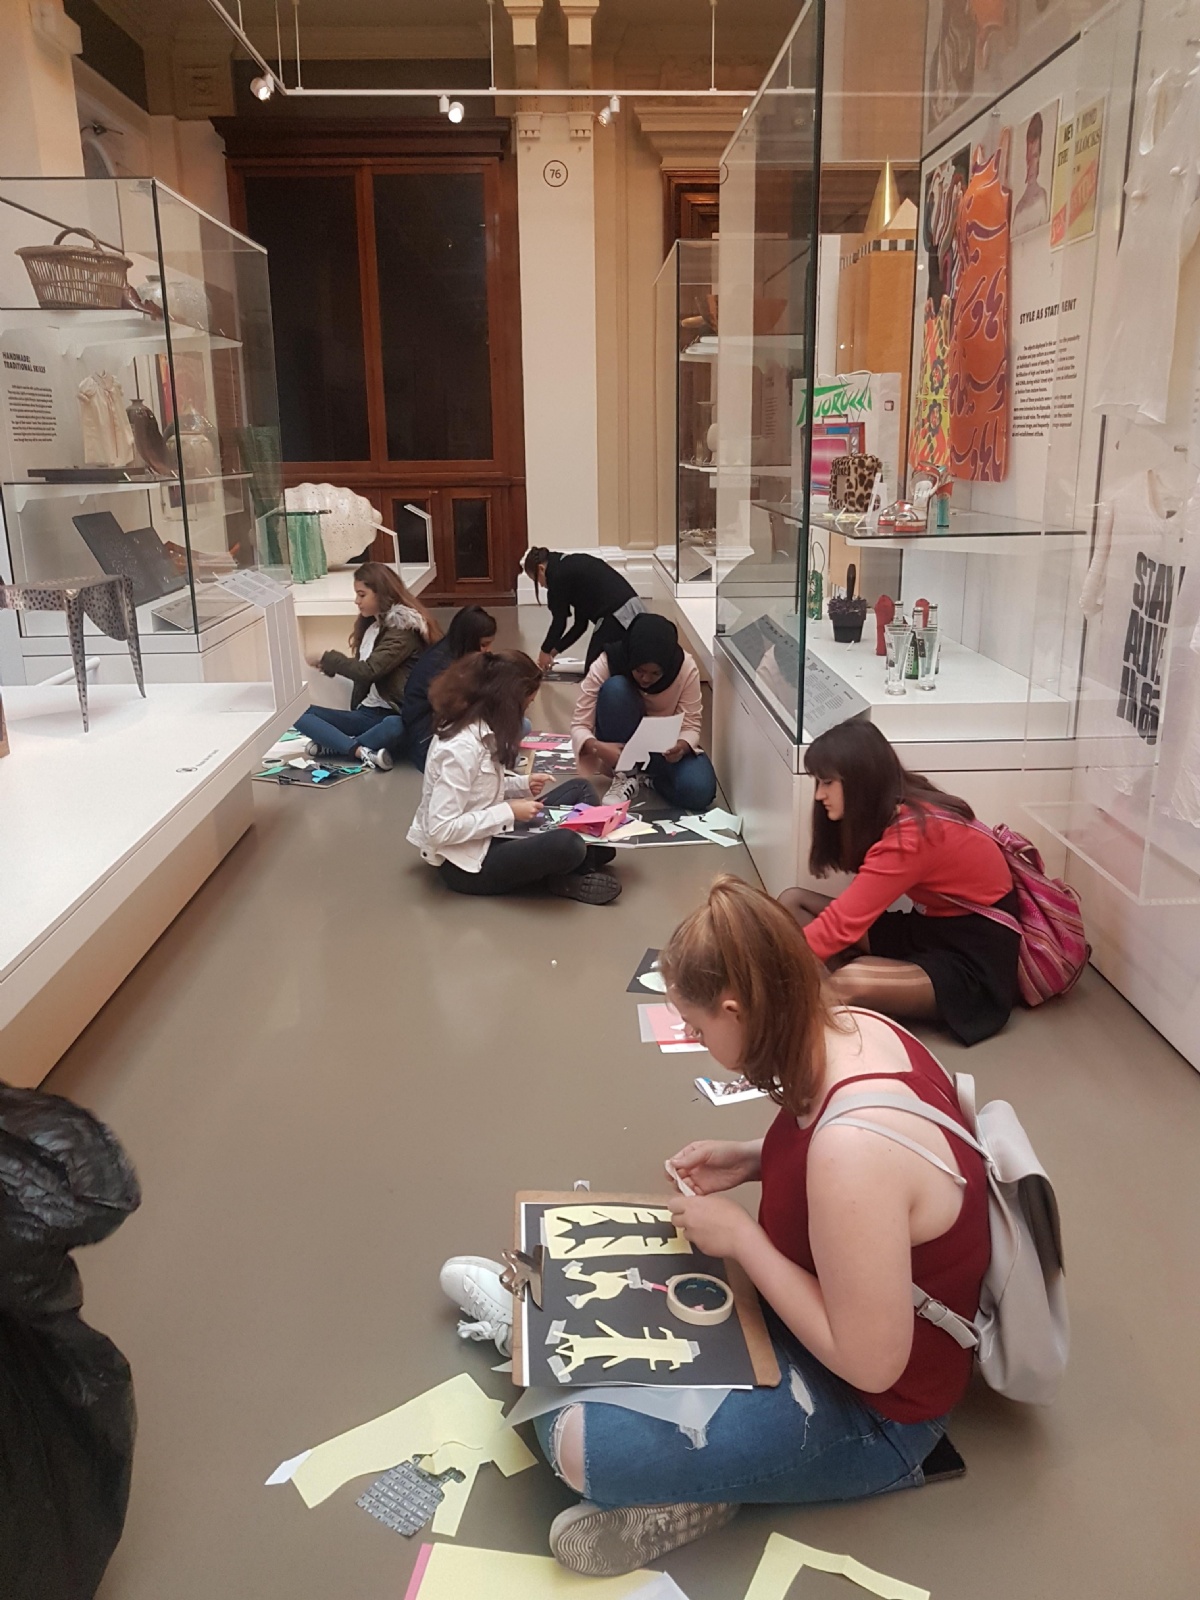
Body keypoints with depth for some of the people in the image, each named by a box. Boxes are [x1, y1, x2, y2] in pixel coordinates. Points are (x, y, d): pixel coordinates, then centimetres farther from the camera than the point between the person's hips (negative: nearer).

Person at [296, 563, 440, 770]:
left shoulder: (402, 629, -9)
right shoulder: (370, 625, 17)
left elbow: (368, 671, -19)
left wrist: (326, 658, -9)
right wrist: (329, 664, 3)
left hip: (394, 715, -8)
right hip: (367, 712, 8)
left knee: (395, 727, -44)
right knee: (299, 713, -14)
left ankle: (334, 745, -29)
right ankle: (363, 752, -31)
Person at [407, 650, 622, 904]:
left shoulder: (480, 728, 2)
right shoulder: (461, 747, -26)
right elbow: (441, 830, -28)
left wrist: (522, 785, 0)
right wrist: (509, 812, -22)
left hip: (490, 835, 10)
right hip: (466, 862, -10)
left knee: (580, 789, 10)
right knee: (565, 845, -32)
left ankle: (587, 861, -4)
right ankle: (563, 879, -2)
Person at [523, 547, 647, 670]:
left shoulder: (558, 575, -3)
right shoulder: (574, 567, 24)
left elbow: (559, 621, 3)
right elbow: (580, 623, 23)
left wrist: (545, 650, 18)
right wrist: (554, 650, 26)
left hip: (618, 618, -9)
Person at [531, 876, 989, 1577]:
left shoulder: (849, 1149, -39)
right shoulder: (854, 1028, -12)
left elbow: (870, 1362, -29)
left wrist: (739, 1236, -23)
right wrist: (748, 1160, -3)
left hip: (871, 1409, -8)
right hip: (834, 1297, 9)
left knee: (574, 1436, -15)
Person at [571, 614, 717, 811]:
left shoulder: (686, 668, -20)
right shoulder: (606, 664, -23)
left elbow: (691, 726, -14)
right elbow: (579, 725, -21)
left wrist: (682, 746, -38)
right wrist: (597, 748, -43)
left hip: (664, 747, 1)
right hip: (620, 747, -1)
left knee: (698, 792, -30)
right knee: (615, 688, -31)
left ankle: (647, 775, 2)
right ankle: (625, 776, -17)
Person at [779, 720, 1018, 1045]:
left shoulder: (912, 833, -26)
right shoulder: (894, 810, 1)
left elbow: (840, 925, -29)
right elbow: (850, 913, -1)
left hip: (976, 959, -10)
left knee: (848, 983, -39)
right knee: (792, 902, -5)